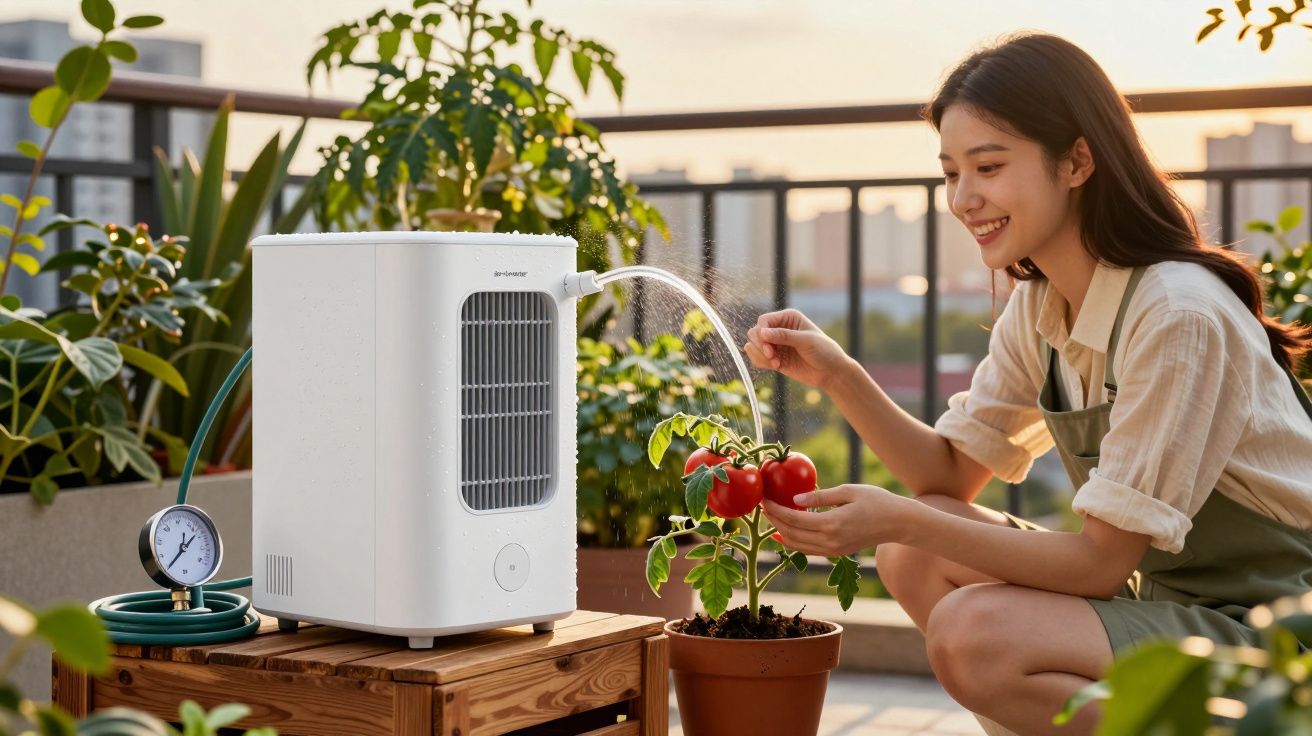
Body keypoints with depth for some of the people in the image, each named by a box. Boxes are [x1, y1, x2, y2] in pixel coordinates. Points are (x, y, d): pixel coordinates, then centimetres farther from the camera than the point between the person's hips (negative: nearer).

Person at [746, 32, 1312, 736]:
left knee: (973, 633, -26)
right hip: (1158, 593, 8)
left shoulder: (1178, 315, -23)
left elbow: (1103, 560, -22)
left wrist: (902, 519, -25)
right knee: (914, 555, -6)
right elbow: (952, 472, 7)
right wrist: (838, 375, -7)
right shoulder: (1035, 309, 3)